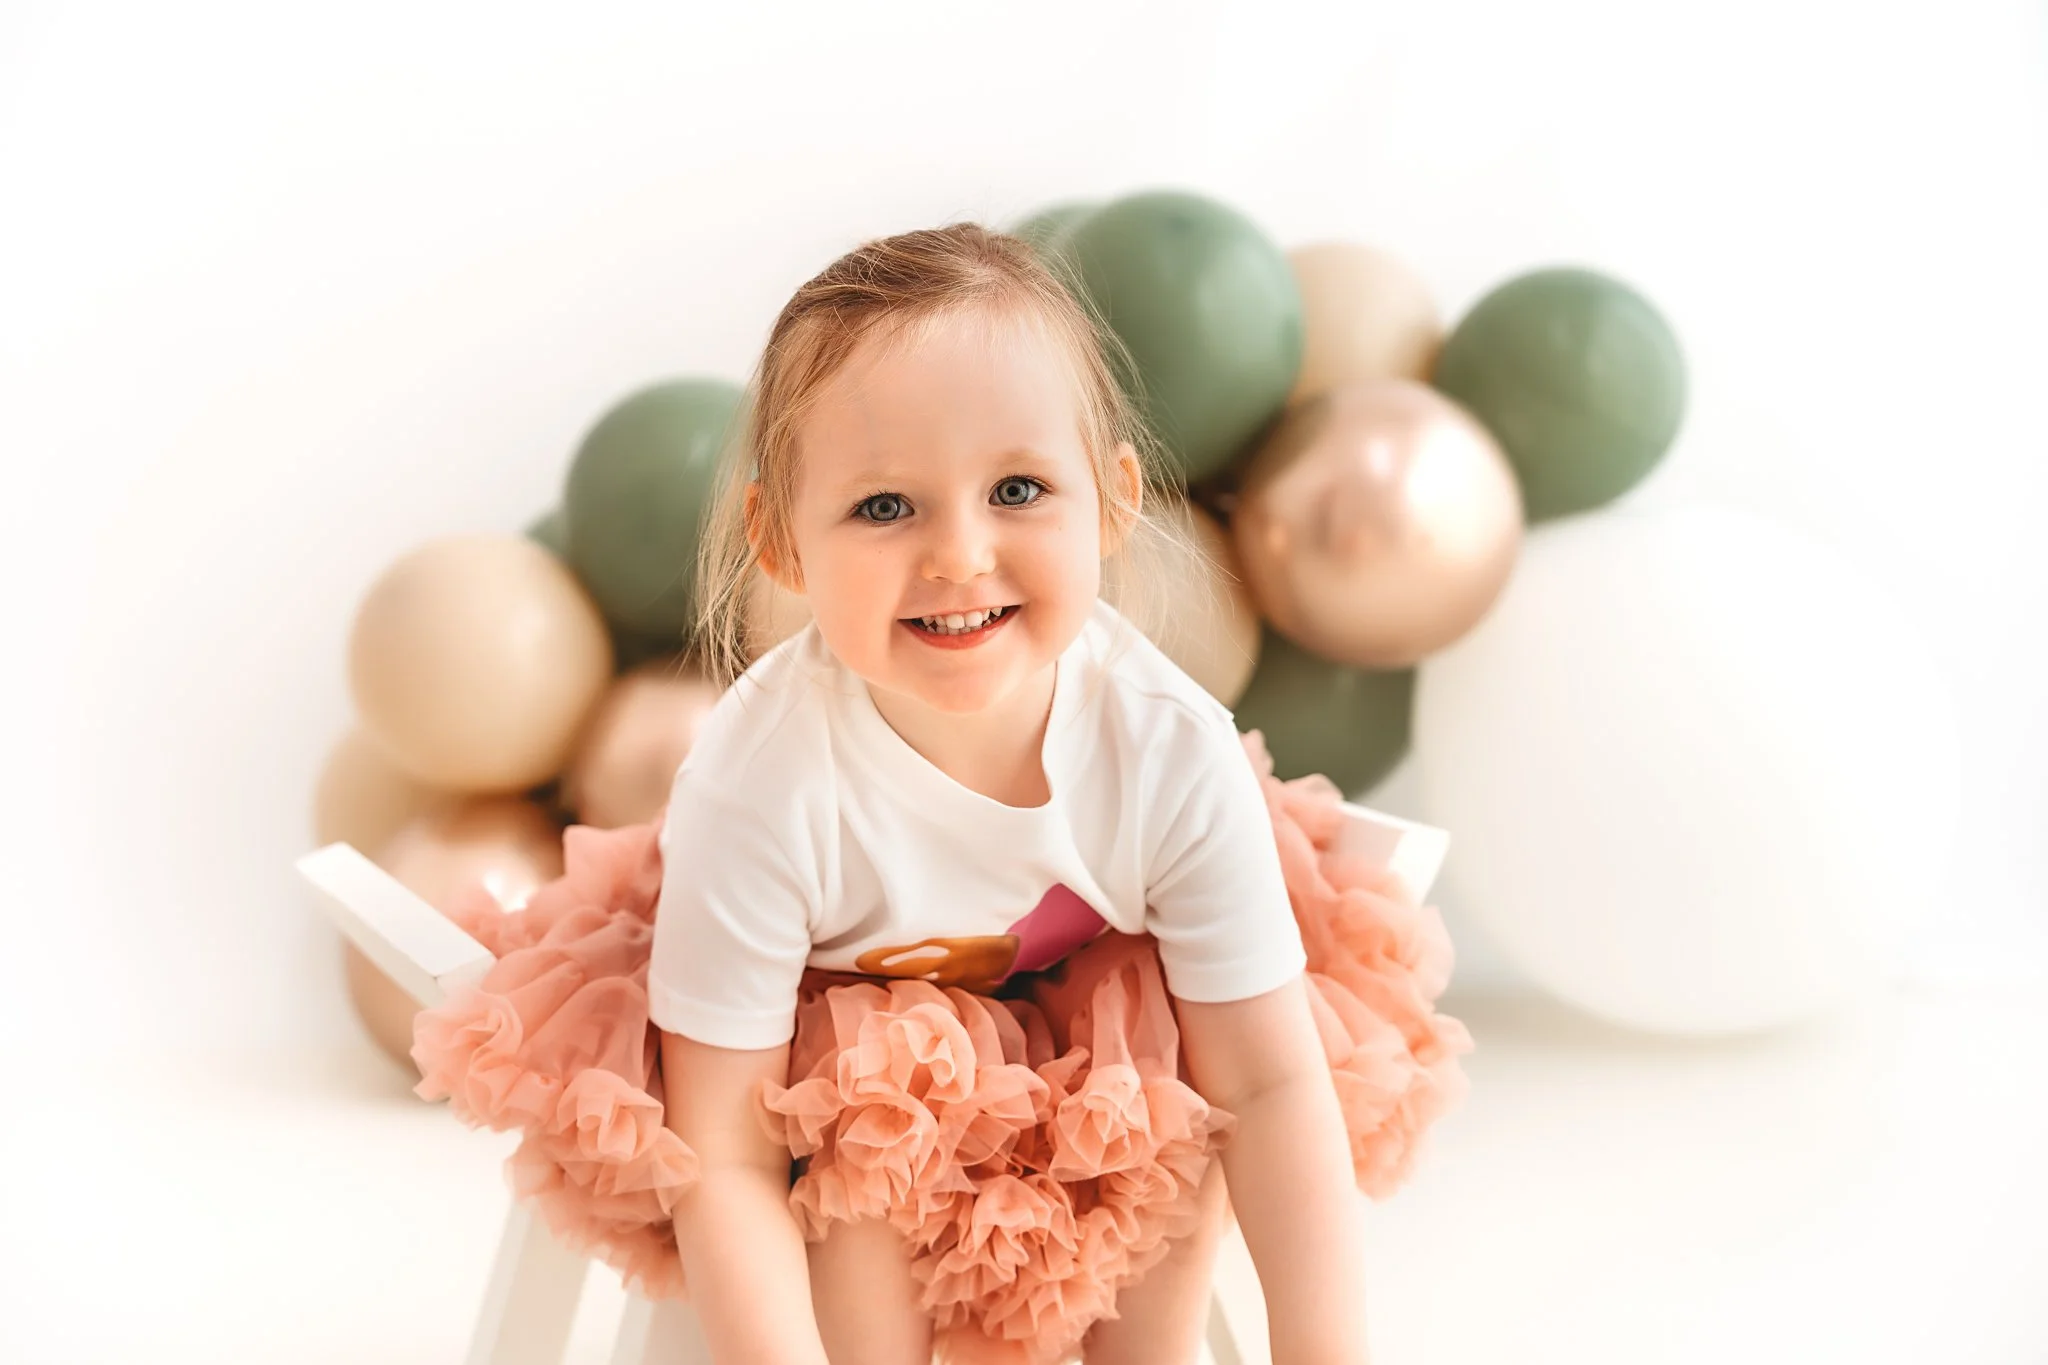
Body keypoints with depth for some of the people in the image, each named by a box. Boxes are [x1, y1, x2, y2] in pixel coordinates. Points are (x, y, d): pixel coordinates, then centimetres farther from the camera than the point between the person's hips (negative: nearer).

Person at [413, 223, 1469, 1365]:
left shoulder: (1172, 748, -29)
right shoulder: (762, 786, -35)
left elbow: (1274, 1083, -22)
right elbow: (723, 1158, -30)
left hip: (1102, 1052, 3)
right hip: (827, 1043, -2)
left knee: (1191, 1086, -24)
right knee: (873, 1118, -32)